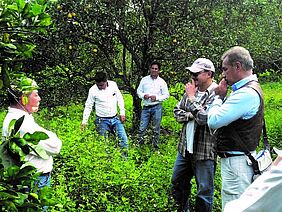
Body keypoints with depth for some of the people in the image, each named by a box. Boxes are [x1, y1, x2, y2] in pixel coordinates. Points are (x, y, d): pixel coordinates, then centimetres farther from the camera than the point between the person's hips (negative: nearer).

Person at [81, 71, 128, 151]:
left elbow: (120, 99, 7)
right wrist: (84, 121, -7)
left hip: (115, 118, 3)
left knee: (123, 139, 2)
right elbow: (88, 106, -3)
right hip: (102, 120, -3)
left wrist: (122, 113, 4)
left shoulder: (113, 84, -6)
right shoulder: (93, 90, -12)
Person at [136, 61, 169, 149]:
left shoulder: (162, 82, 2)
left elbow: (166, 95, 3)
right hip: (146, 107, 1)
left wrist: (157, 97, -12)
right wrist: (143, 95, -10)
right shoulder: (144, 79, 7)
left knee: (156, 128, 6)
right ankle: (139, 143, 13)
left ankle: (155, 144, 19)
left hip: (157, 107, -1)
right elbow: (139, 91, 11)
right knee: (142, 127, -1)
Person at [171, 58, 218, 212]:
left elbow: (204, 118, -25)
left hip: (205, 152, -8)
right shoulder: (192, 89, 8)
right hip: (185, 147, 8)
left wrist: (192, 98, -15)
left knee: (204, 190, 4)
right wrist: (192, 115, -11)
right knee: (177, 182, 22)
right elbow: (177, 112, 8)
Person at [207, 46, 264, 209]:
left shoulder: (247, 94, -22)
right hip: (237, 158, 11)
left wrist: (219, 97, -9)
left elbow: (213, 121, -23)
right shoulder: (251, 88, 13)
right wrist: (222, 97, 4)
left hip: (236, 161, -11)